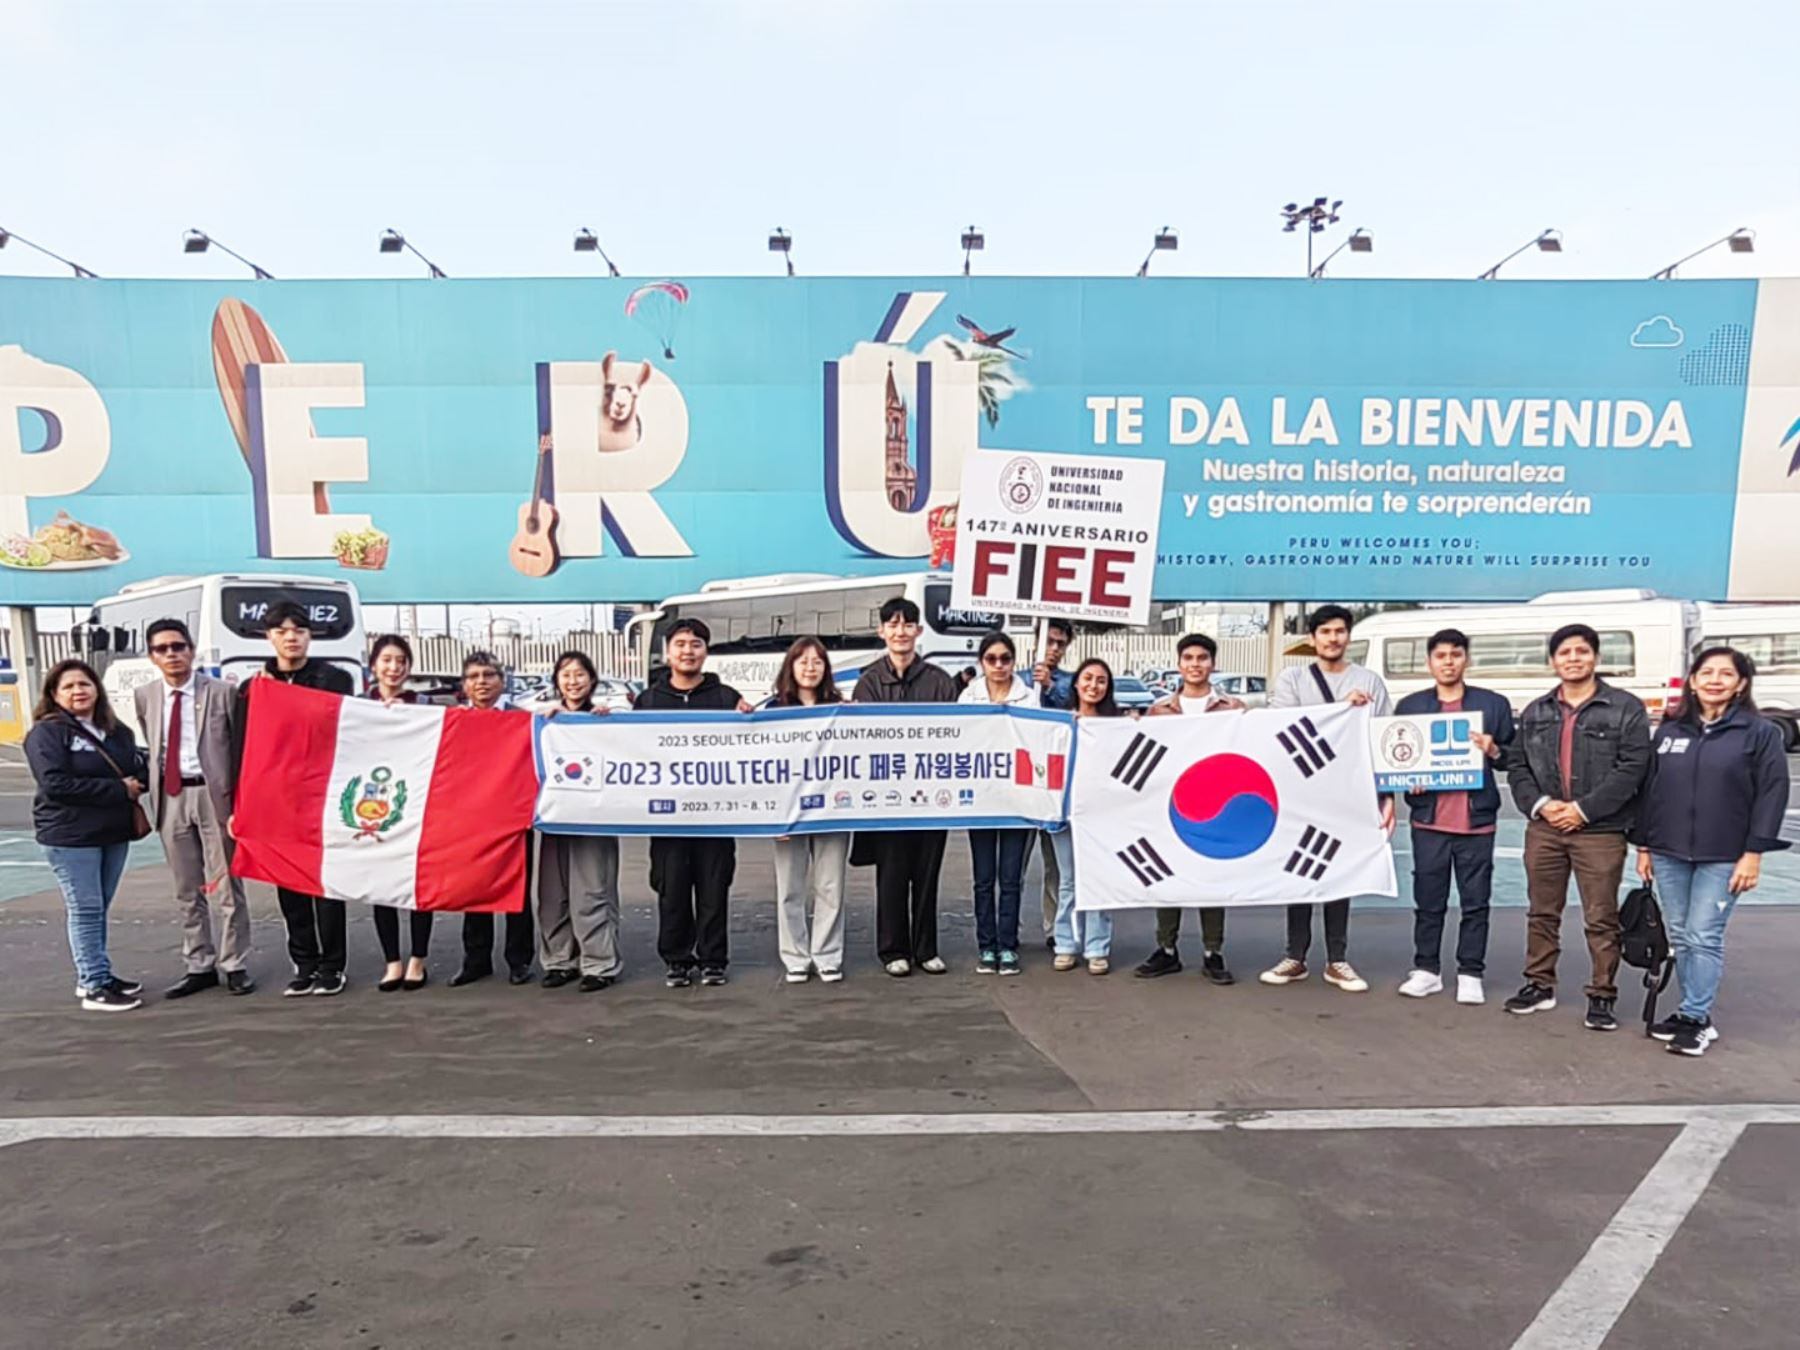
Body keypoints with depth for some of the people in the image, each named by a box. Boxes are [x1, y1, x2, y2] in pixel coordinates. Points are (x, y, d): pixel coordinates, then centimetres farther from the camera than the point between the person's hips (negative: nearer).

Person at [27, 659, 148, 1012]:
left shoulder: (118, 731, 13)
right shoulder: (47, 732, -7)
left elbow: (139, 769, 19)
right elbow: (55, 783, -18)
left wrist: (137, 782, -6)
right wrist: (118, 790, -18)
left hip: (114, 832, 6)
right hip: (70, 836, -6)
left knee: (99, 909, 13)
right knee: (85, 910, -4)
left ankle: (94, 975, 23)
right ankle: (95, 987, 1)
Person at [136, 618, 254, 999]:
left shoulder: (221, 692, -5)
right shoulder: (144, 696, 8)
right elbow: (152, 747, 16)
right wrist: (152, 793, 9)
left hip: (213, 794, -4)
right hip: (170, 797, 4)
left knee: (226, 886, 3)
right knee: (187, 891, 12)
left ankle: (234, 965, 13)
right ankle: (199, 966, 23)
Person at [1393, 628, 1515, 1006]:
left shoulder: (1494, 704, 6)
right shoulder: (1410, 705, 9)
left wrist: (1494, 751, -12)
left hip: (1477, 819, -1)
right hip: (1429, 818, 1)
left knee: (1475, 901, 4)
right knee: (1428, 900, 6)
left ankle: (1470, 974, 14)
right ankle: (1426, 970, 16)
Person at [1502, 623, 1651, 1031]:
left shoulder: (1625, 709, -2)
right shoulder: (1535, 712, 11)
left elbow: (1632, 767, -10)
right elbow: (1517, 764, 9)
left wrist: (1583, 809, -14)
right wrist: (1539, 804, -8)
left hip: (1600, 830, -4)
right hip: (1544, 827, 4)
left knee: (1601, 919, 2)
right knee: (1541, 912, 12)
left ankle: (1602, 996, 14)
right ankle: (1540, 985, 23)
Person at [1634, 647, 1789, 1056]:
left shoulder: (1760, 732, -2)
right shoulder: (1669, 731, 9)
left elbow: (1772, 793, -5)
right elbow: (1650, 789, 11)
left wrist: (1754, 853, -10)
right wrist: (1643, 845, 10)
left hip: (1723, 857, -4)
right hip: (1668, 853, 4)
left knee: (1703, 937, -4)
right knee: (1680, 937, 8)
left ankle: (1695, 1019, 5)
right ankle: (1694, 1012, 19)